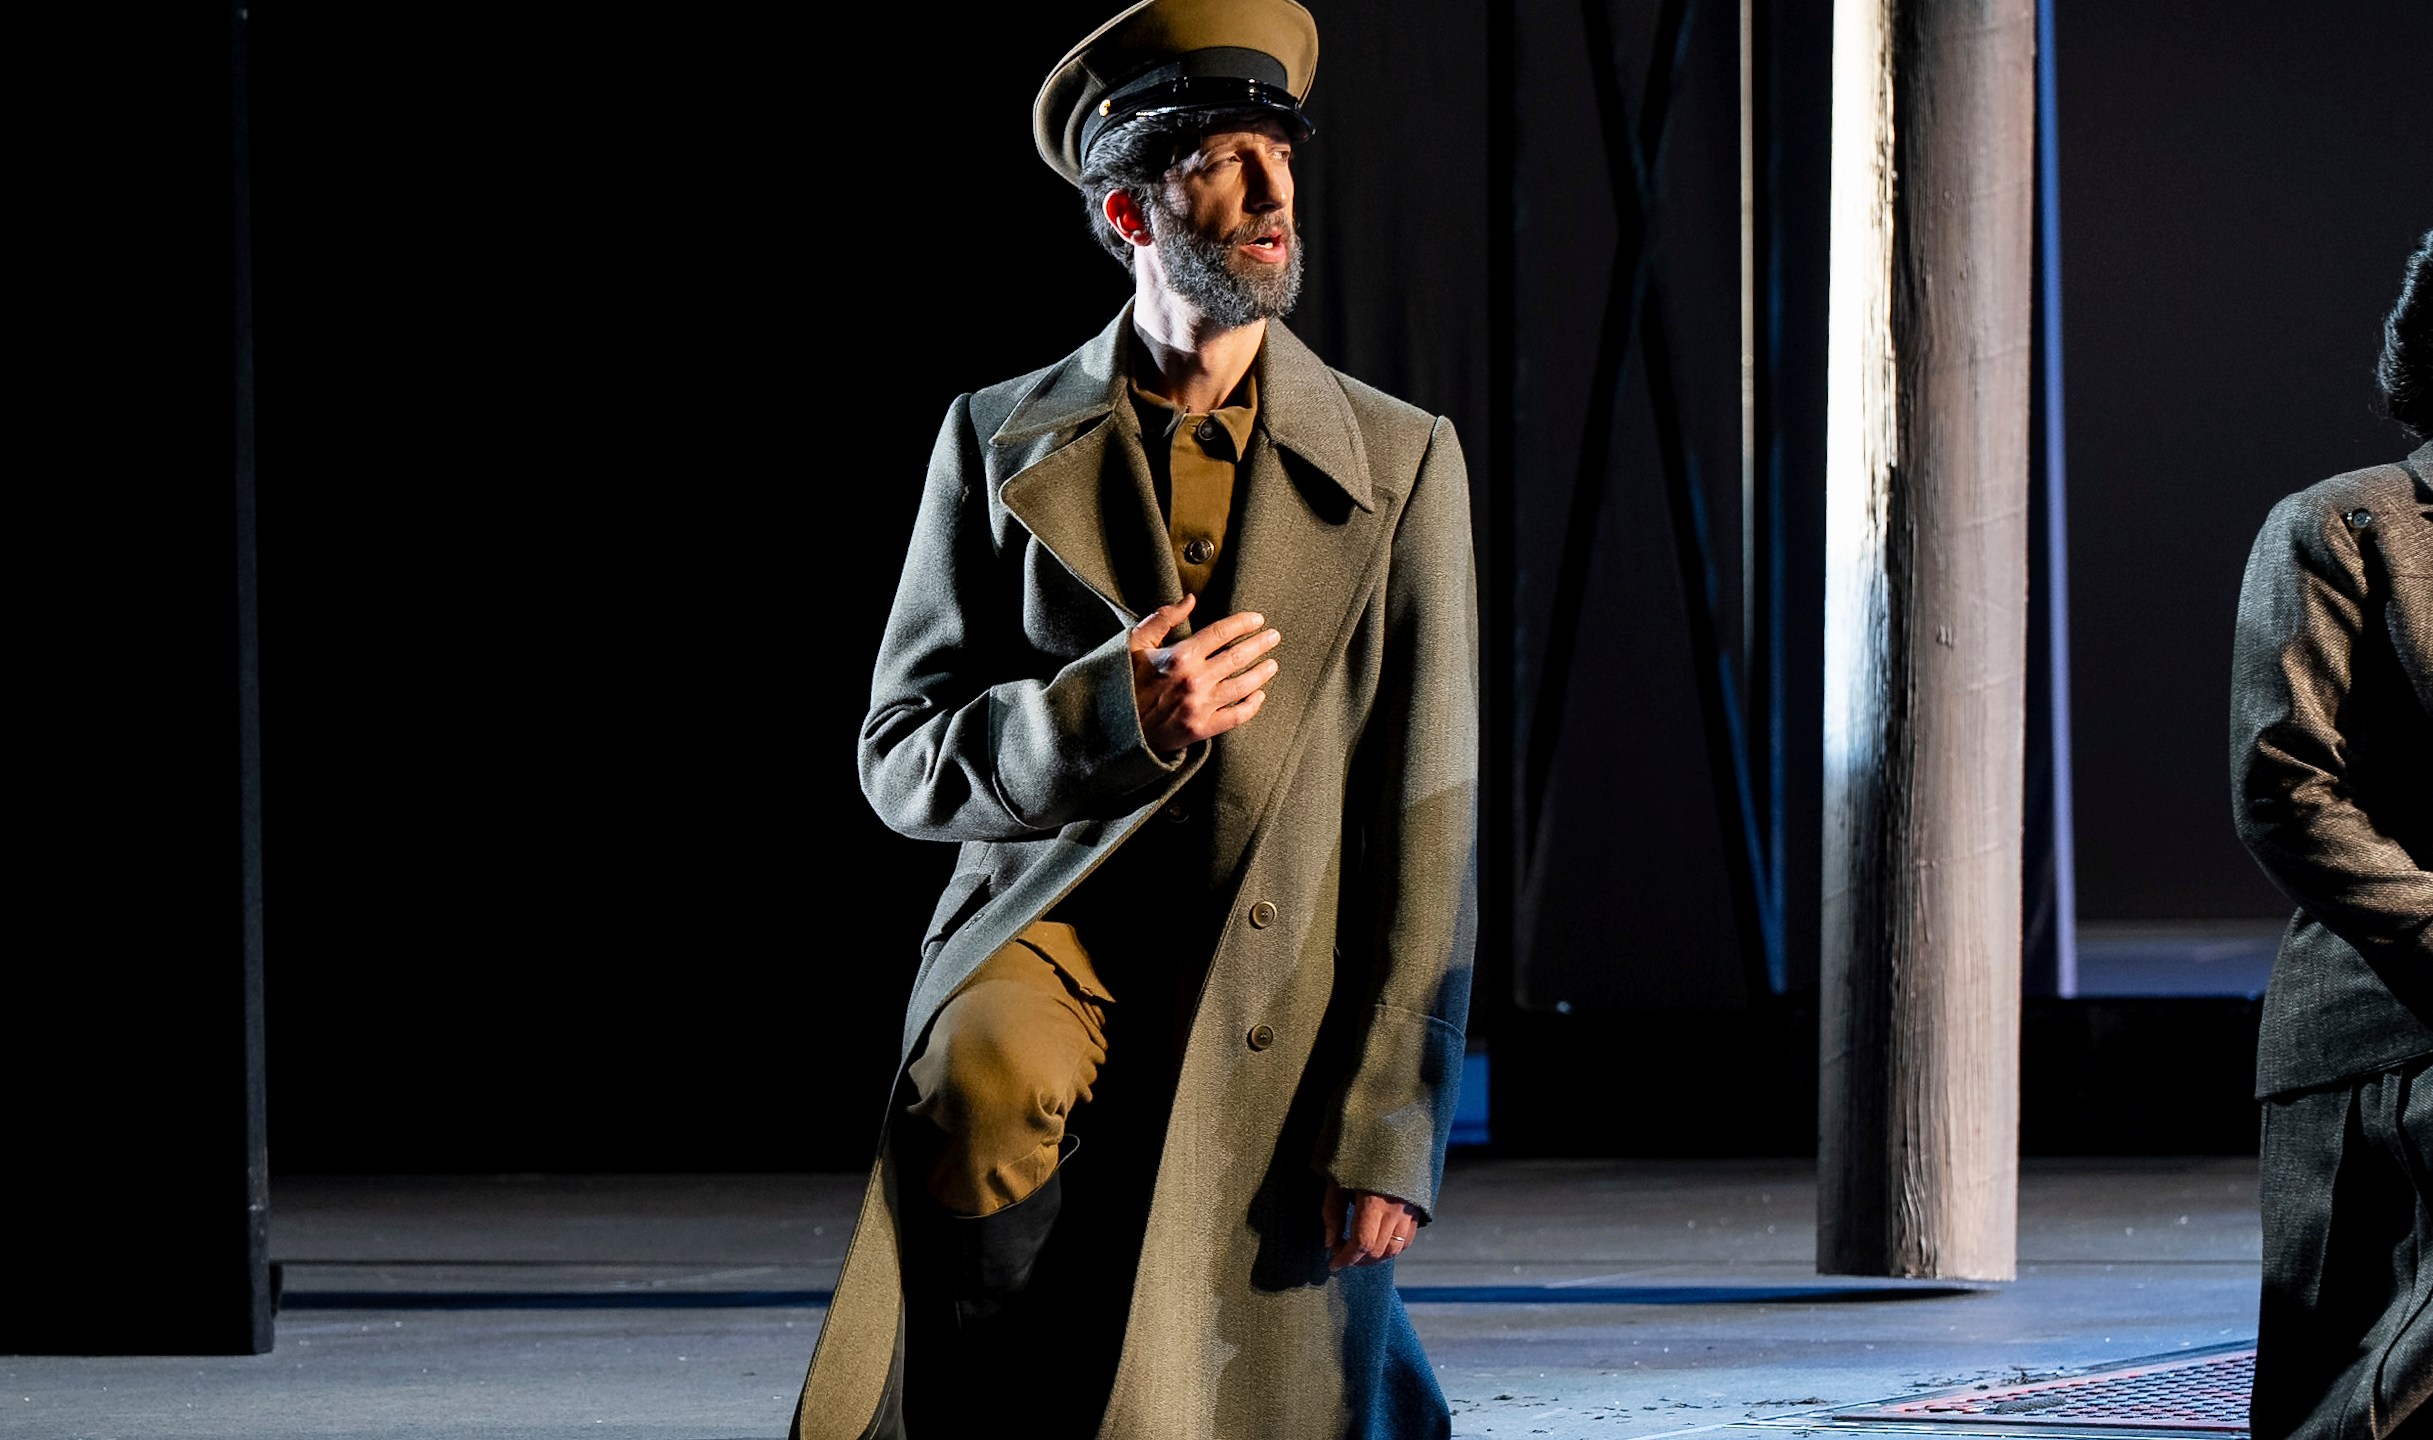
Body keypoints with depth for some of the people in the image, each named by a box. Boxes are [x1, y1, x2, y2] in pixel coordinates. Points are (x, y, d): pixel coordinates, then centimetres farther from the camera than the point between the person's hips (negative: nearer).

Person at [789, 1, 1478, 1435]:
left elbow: (1427, 817, 0)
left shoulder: (1399, 462, 4)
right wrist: (1110, 717, -16)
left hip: (1279, 1001, 1)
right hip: (1051, 938, -1)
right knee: (984, 1097, -36)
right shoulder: (1001, 444, 6)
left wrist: (1388, 1123, -8)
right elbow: (902, 756, 4)